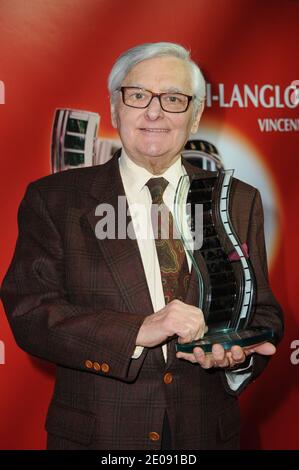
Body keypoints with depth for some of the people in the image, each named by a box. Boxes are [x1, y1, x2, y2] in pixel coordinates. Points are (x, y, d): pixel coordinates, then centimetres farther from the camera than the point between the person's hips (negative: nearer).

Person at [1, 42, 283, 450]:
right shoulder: (53, 199, -4)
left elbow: (262, 311, 6)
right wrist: (138, 331, -25)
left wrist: (239, 351, -17)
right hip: (95, 435, -2)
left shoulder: (238, 202, 4)